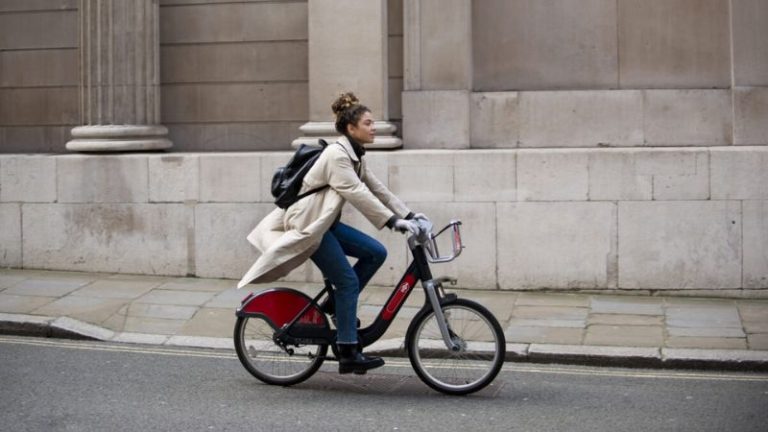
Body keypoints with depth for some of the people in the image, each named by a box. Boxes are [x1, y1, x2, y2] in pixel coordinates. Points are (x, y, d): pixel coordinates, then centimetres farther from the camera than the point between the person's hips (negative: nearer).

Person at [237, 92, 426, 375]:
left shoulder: (355, 156, 10)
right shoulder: (337, 155, -19)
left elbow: (378, 189, 9)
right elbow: (357, 193, -28)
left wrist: (409, 215, 1)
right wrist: (393, 221, -31)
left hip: (326, 222, 9)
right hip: (308, 224, -9)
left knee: (376, 253, -2)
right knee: (348, 281, -11)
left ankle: (337, 303, 10)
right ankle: (348, 354, -7)